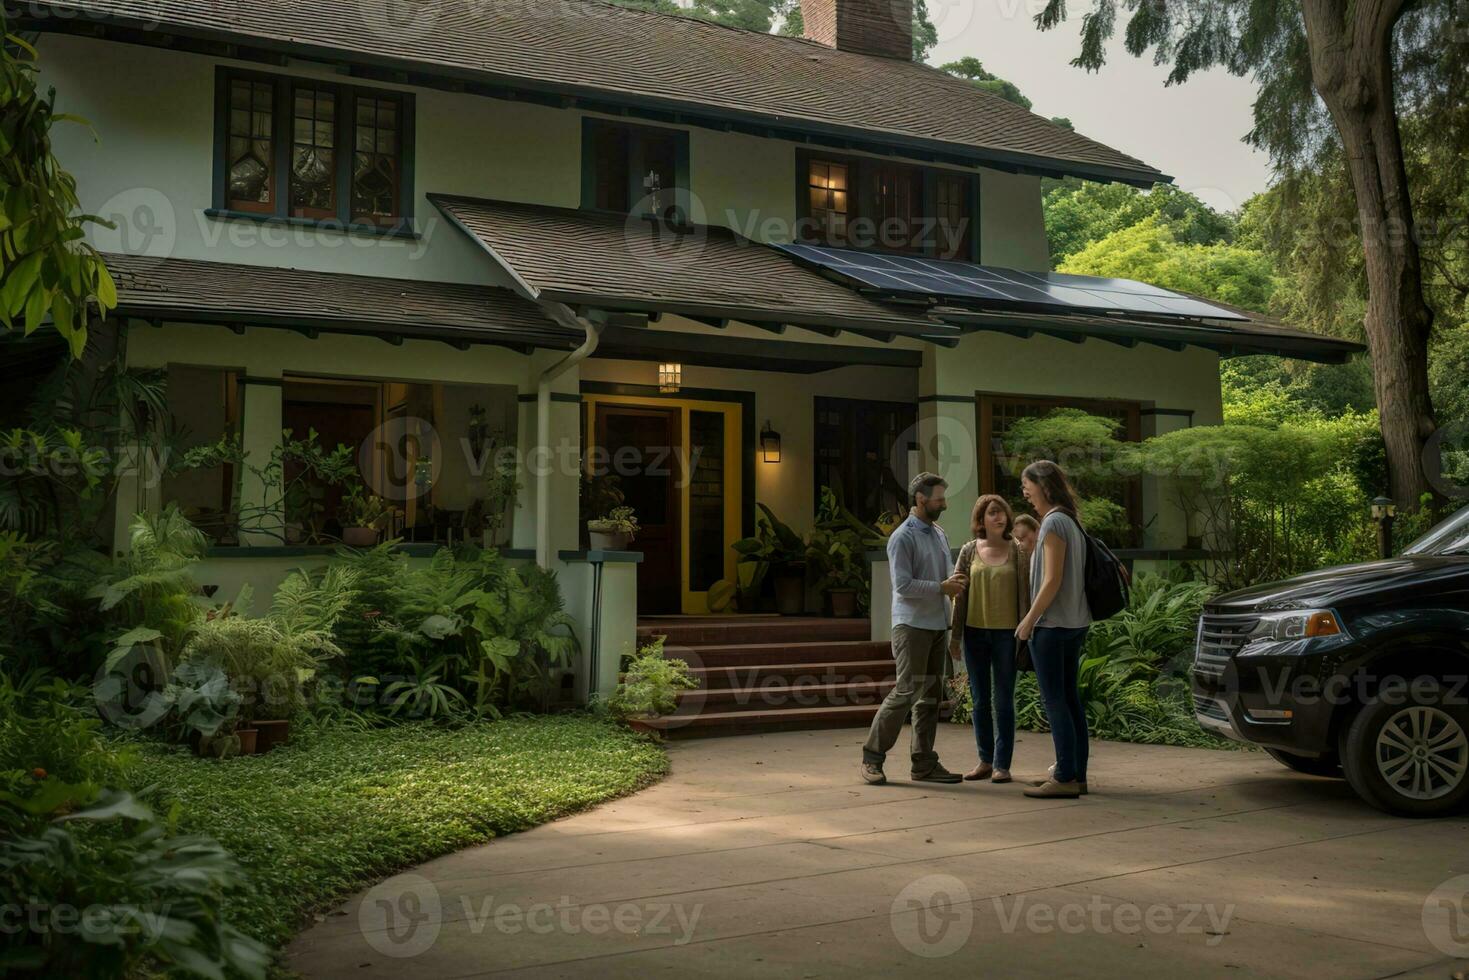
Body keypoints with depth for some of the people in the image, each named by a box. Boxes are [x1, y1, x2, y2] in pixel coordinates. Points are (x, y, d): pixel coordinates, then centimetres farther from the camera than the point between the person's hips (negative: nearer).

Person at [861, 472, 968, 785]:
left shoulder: (939, 534, 15)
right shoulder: (903, 537, -10)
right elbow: (903, 585, -17)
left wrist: (954, 584, 0)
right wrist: (943, 587, -16)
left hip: (937, 625, 8)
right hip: (912, 625, -8)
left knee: (930, 695, 8)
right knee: (906, 691, -10)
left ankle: (924, 763, 12)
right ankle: (872, 755, 1)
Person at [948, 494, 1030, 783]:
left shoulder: (1018, 552, 0)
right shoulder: (969, 552, 4)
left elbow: (1024, 594, -1)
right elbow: (959, 595, 6)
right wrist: (955, 635, 3)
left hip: (1006, 633, -2)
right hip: (975, 632, 2)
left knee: (1003, 700, 1)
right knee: (980, 699, 9)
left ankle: (1002, 764, 7)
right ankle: (985, 760, 19)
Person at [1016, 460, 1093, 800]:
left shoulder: (1054, 523, -14)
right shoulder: (1071, 522, 14)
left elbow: (1052, 581, -19)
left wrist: (1029, 619, -13)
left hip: (1052, 624, -9)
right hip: (1075, 622, 9)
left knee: (1054, 700, -5)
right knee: (1069, 697, 12)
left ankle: (1065, 778, -3)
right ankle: (1076, 774, 16)